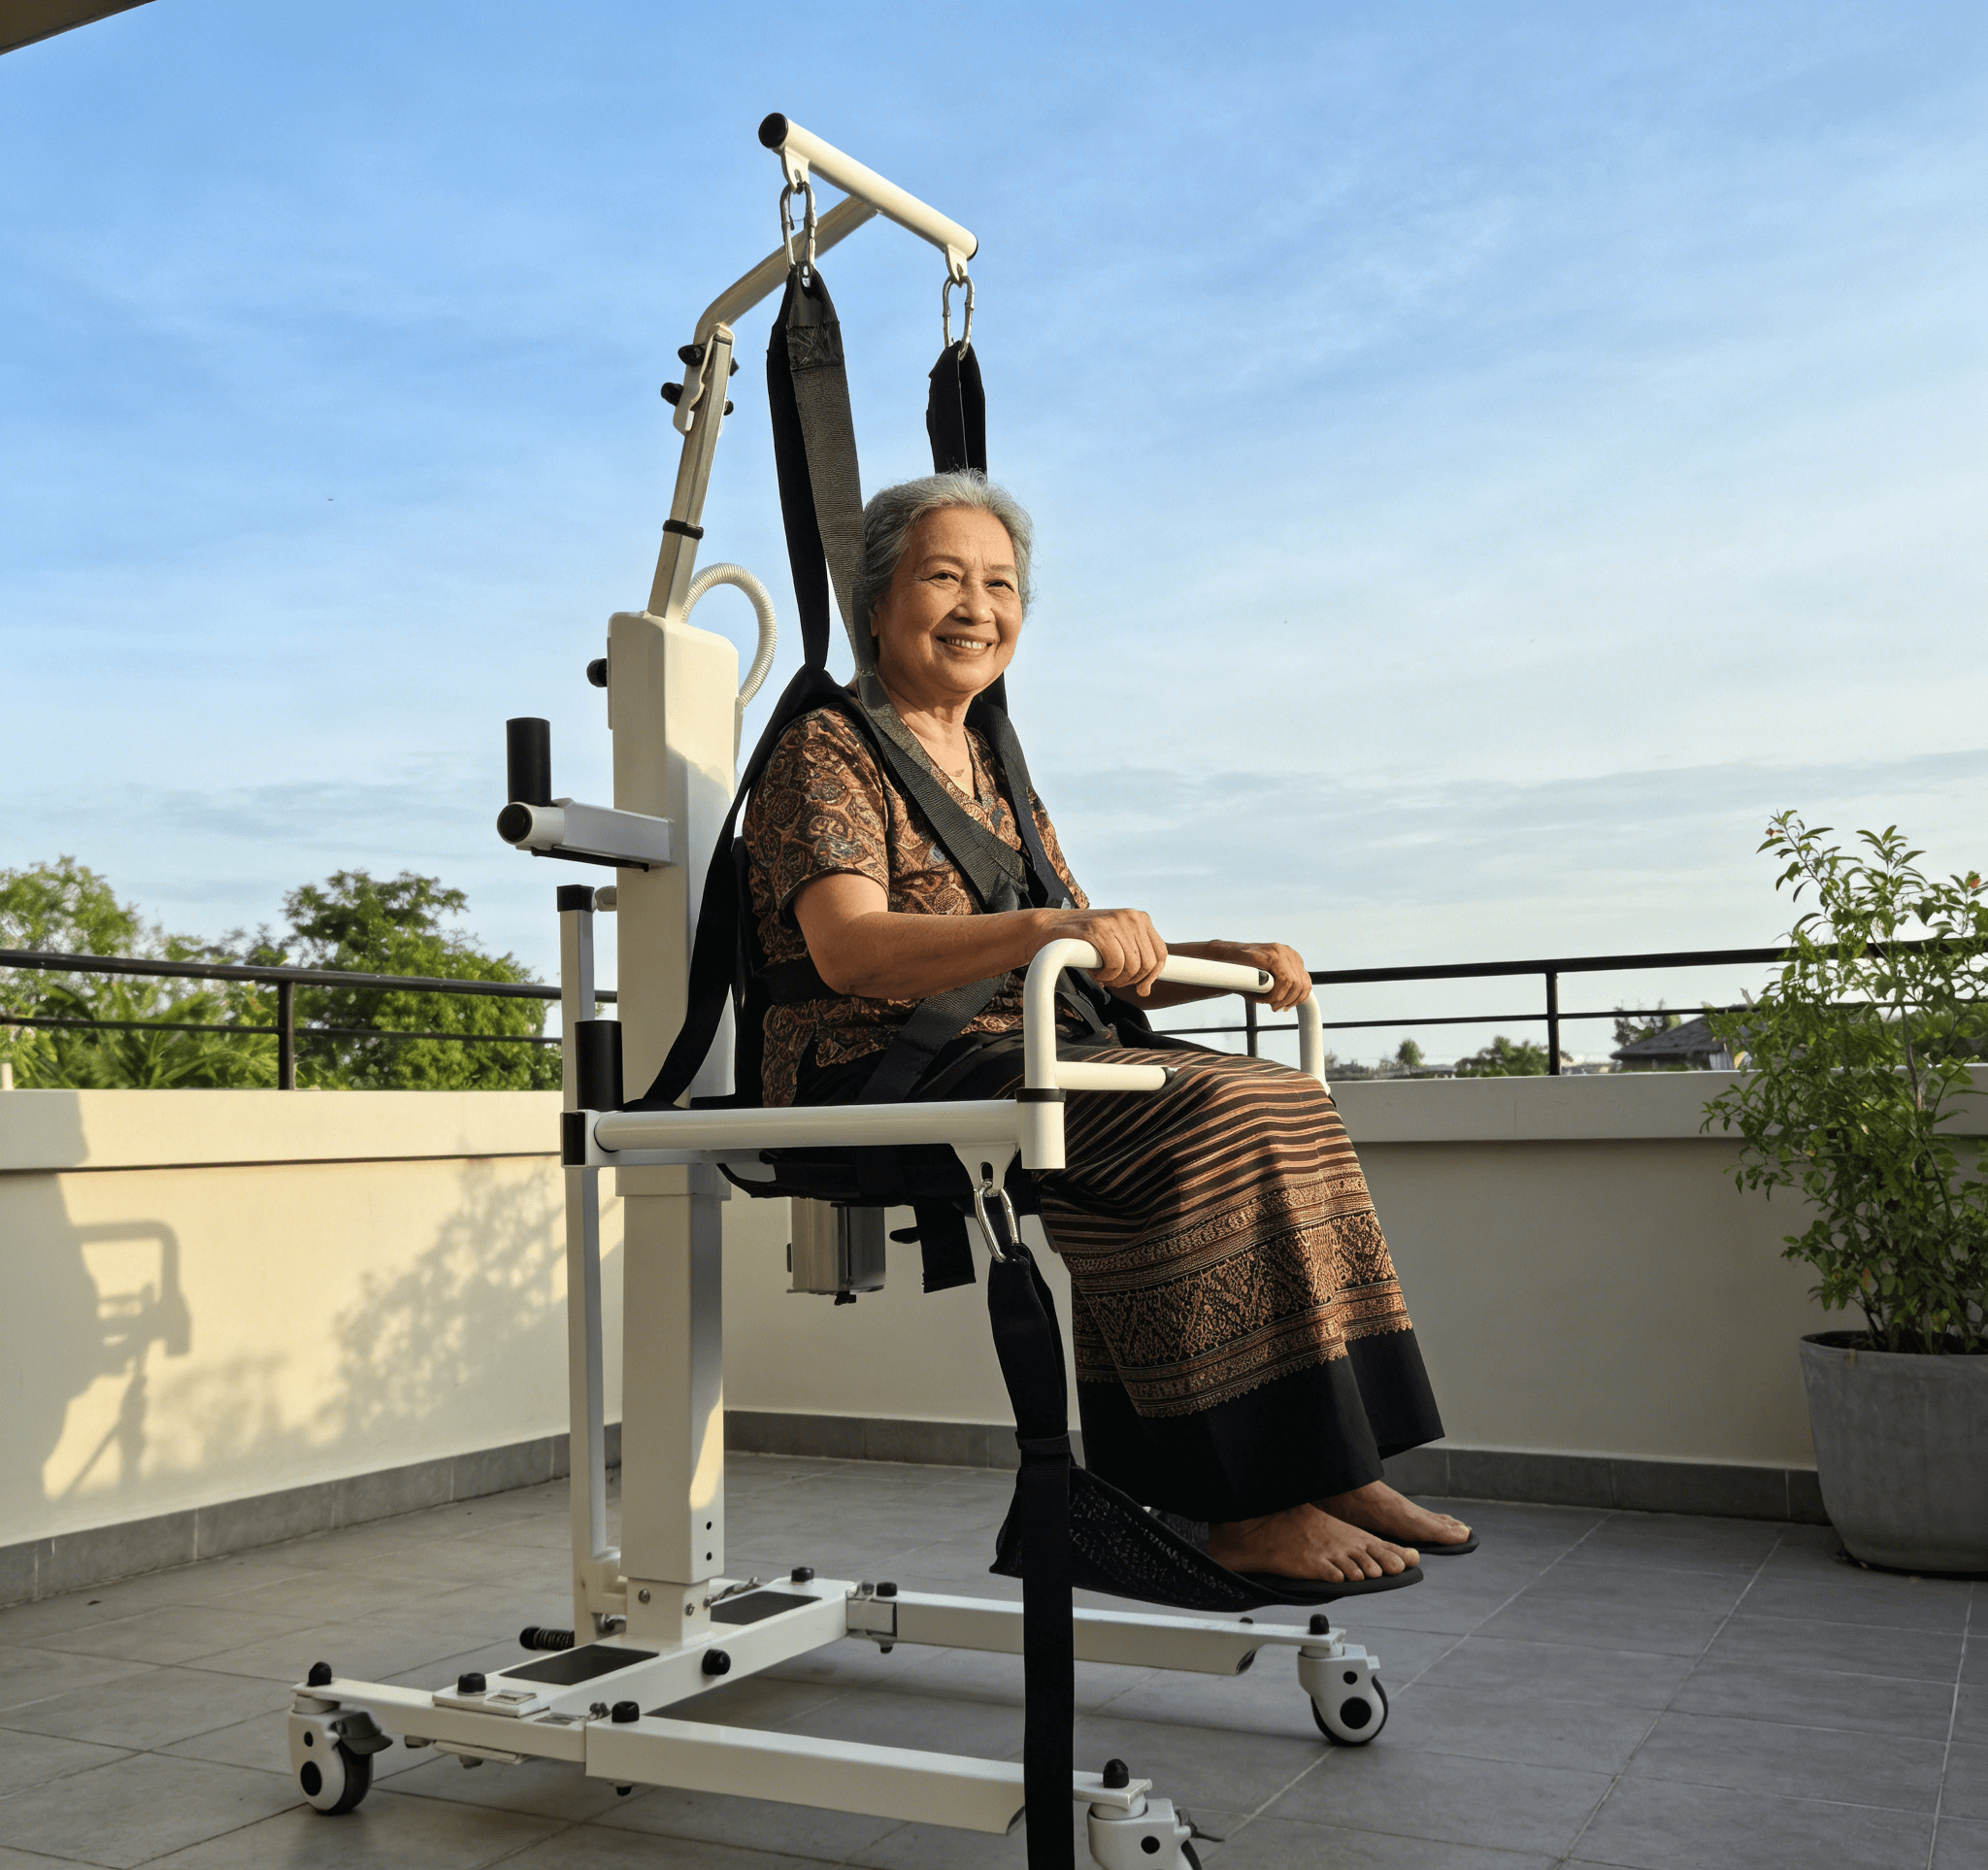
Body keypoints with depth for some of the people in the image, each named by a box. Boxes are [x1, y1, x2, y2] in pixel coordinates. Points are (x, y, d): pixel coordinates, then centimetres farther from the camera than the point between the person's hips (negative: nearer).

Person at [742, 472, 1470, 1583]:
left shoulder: (997, 779, 23)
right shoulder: (828, 753, -2)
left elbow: (1095, 968, 23)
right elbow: (850, 950, -21)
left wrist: (1228, 959, 4)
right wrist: (1047, 928, -35)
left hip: (1008, 1067, 8)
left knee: (1286, 1106, -12)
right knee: (1206, 1122, -28)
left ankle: (1328, 1472, -14)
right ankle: (1251, 1510, -25)